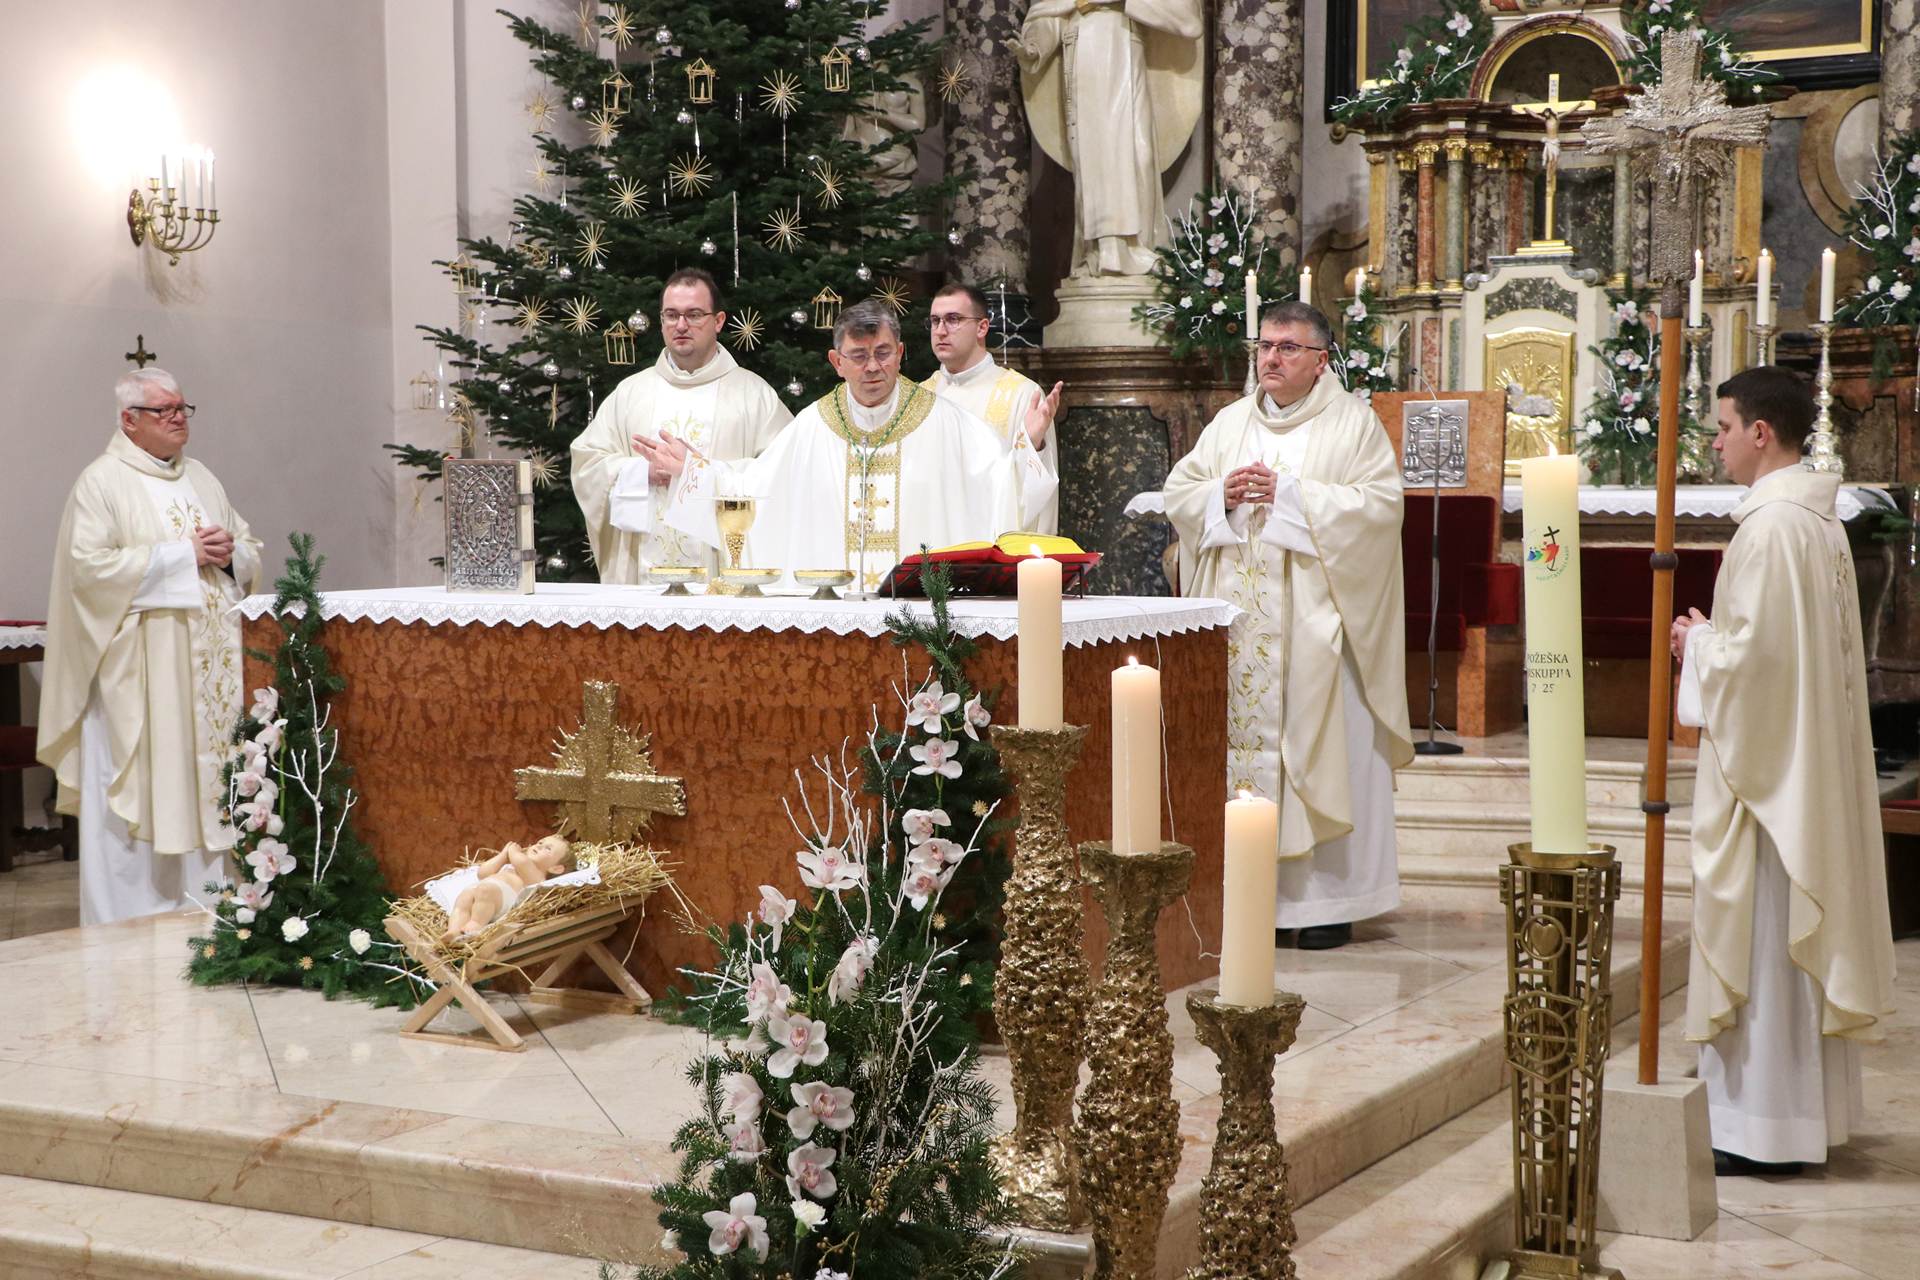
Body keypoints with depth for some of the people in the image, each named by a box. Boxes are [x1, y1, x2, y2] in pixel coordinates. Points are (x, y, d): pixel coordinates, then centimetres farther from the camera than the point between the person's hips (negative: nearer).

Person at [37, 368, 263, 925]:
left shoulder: (202, 480, 16)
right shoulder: (102, 482, -5)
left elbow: (251, 551, 21)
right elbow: (90, 565, -17)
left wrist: (231, 554, -3)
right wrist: (183, 555, -15)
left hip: (208, 669, 6)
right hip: (138, 671, -6)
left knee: (204, 784, 7)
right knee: (142, 799, -5)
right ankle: (133, 918, 1)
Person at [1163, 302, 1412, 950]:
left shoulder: (1353, 422, 2)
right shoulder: (1230, 422, 16)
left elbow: (1381, 503, -10)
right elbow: (1178, 490, 14)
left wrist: (1291, 495, -15)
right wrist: (1222, 494, -7)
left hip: (1314, 622, -4)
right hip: (1238, 622, 4)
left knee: (1319, 748, -4)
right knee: (1240, 737, 1)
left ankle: (1327, 899, 1)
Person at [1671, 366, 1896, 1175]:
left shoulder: (1771, 527, -19)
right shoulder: (1818, 520, 12)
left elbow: (1754, 652, -24)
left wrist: (1697, 643, -6)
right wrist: (1712, 639, 12)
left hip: (1765, 764, -10)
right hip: (1807, 759, 10)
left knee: (1760, 933, -3)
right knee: (1802, 932, 15)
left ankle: (1759, 1125, 3)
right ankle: (1809, 1109, 23)